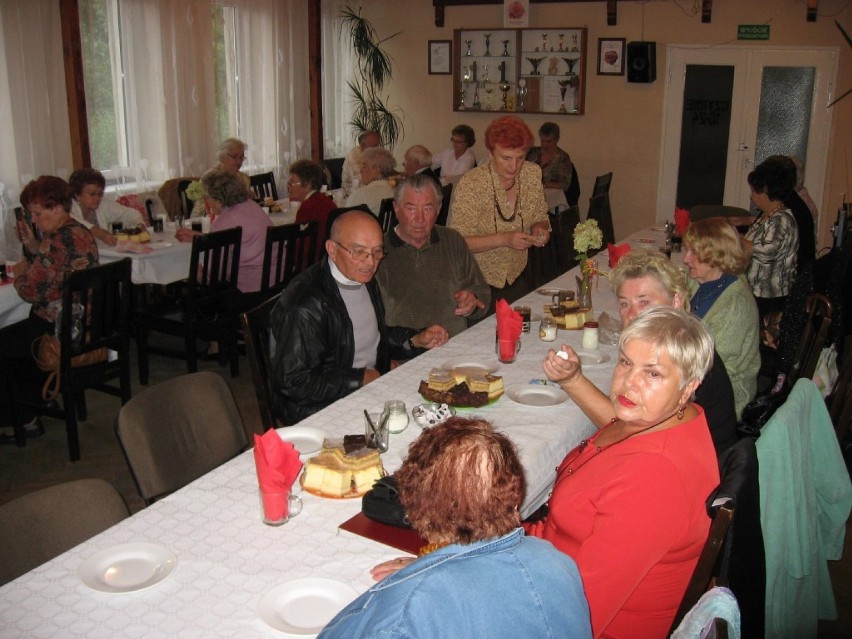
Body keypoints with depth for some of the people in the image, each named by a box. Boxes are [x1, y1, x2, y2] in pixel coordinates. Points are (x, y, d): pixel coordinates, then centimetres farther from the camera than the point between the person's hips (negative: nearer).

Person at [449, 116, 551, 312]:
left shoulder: (532, 174, -5)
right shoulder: (470, 184, -20)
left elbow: (540, 219, 9)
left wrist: (540, 230, -13)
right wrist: (504, 239, -30)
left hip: (516, 280, 5)